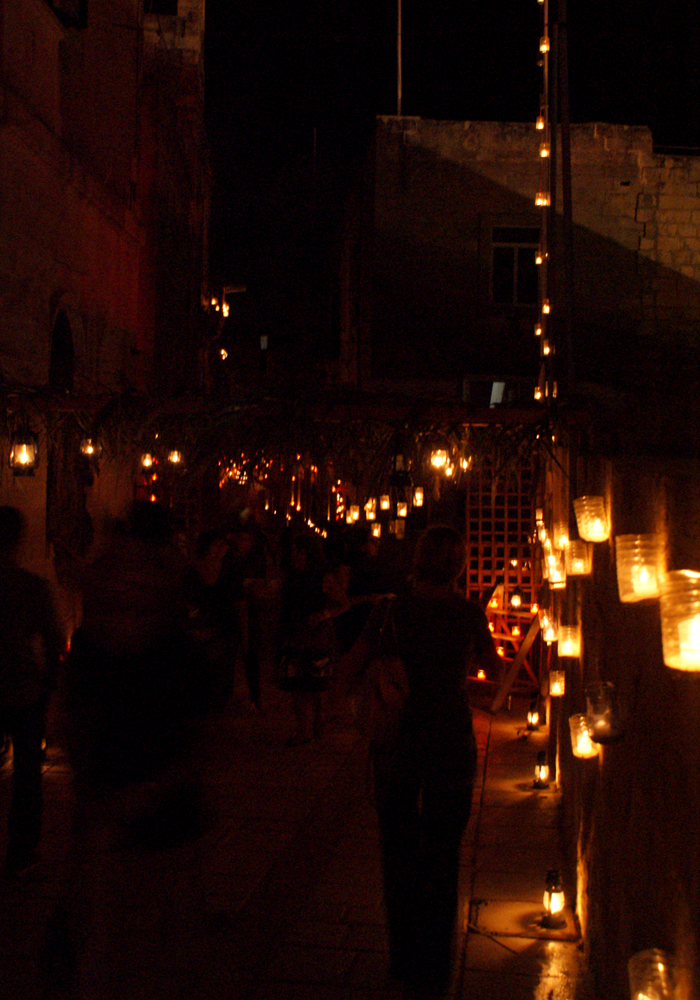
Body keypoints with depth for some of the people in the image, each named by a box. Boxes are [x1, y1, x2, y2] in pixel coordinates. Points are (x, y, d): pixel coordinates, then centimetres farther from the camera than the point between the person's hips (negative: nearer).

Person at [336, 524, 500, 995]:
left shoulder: (392, 609, -8)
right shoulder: (470, 613, -8)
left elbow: (350, 665, -10)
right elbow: (490, 660, 11)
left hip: (396, 741, 1)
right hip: (451, 741, 0)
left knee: (399, 850, 18)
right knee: (442, 854, 13)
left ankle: (405, 957, 31)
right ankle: (436, 966, 23)